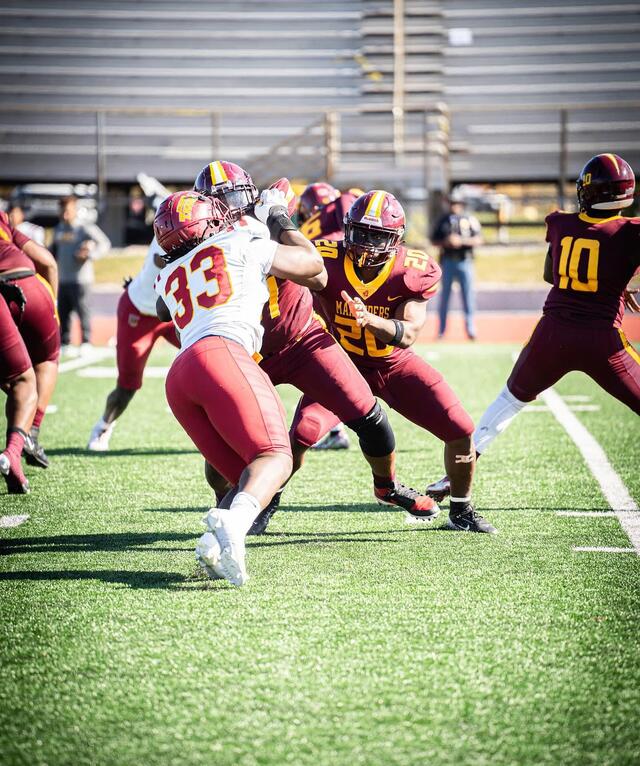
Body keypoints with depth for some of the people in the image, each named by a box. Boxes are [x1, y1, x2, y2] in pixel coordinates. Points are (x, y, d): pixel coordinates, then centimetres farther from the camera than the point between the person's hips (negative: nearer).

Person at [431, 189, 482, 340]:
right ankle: (441, 330, 9)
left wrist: (461, 241, -16)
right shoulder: (443, 220, 10)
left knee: (468, 296, -3)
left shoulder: (470, 220, 5)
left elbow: (478, 240, -3)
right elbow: (434, 240, 10)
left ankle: (470, 329, 0)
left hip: (465, 261, -1)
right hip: (448, 261, 1)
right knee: (444, 295, 4)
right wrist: (445, 242, -9)